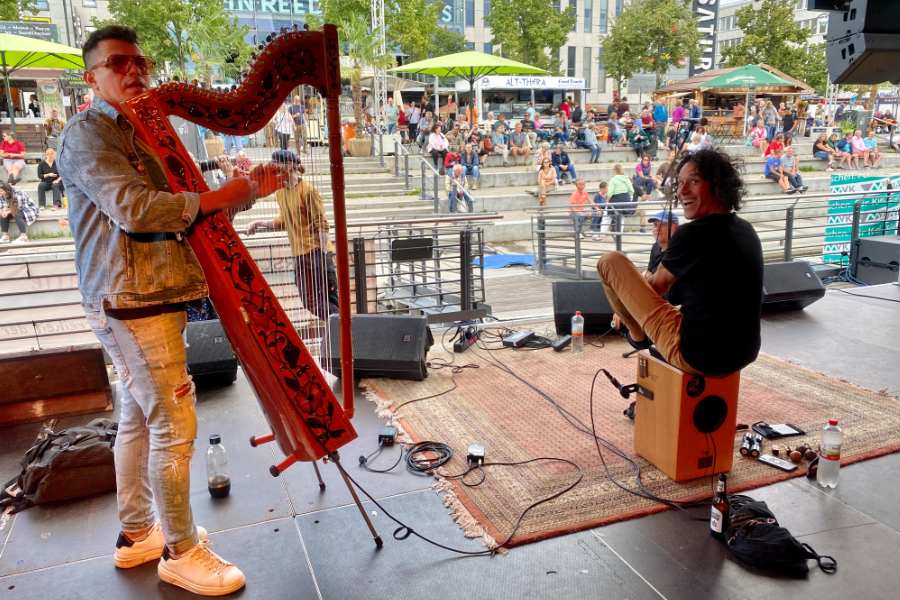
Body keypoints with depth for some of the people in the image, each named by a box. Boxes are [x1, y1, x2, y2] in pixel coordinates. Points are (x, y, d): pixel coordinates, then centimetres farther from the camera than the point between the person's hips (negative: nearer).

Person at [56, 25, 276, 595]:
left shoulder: (146, 133, 20)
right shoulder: (87, 133, -7)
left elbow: (192, 211, 18)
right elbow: (134, 208, -22)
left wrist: (248, 190, 5)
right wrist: (219, 196, -16)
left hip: (157, 297, 9)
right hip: (131, 298, -9)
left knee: (139, 417, 15)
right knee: (174, 424, -6)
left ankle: (138, 533, 29)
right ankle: (180, 550, 9)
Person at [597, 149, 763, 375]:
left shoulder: (691, 234, -18)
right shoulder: (747, 230, 6)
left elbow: (657, 286, -2)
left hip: (697, 355, -8)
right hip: (744, 354, 9)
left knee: (610, 261, -1)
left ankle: (636, 333, 20)